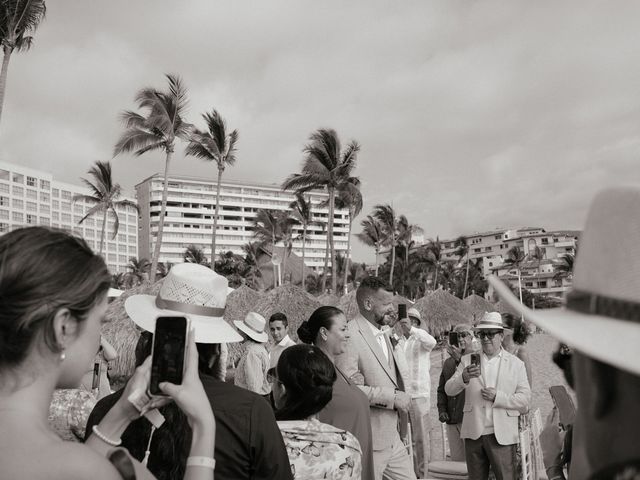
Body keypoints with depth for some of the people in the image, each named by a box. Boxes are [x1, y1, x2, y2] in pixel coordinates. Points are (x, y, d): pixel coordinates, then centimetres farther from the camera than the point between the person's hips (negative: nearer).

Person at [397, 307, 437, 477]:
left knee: (421, 438, 0)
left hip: (419, 395, -5)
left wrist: (412, 329, -36)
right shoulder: (400, 343, 15)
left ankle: (421, 474, 8)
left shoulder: (420, 340, -2)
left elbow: (432, 342, -26)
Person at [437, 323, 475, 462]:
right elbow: (441, 389, 21)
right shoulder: (448, 362, 17)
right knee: (456, 459, 10)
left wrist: (460, 359, -20)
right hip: (452, 420, 5)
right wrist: (442, 409, 8)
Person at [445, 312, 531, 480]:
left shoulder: (516, 364, 5)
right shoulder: (467, 360, 8)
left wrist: (498, 397, -14)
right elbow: (449, 390, -1)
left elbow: (525, 398, 1)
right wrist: (464, 378, -22)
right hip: (473, 434, 2)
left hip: (502, 435, -2)